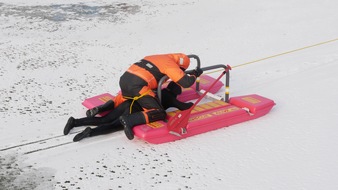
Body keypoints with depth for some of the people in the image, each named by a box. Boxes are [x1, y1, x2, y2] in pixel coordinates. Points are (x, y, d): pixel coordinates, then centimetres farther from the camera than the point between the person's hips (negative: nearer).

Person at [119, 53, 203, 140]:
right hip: (136, 86, -8)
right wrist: (194, 74, 16)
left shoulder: (157, 58, 25)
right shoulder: (170, 64, 1)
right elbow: (186, 83, -5)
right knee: (160, 114, -8)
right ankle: (129, 120, -25)